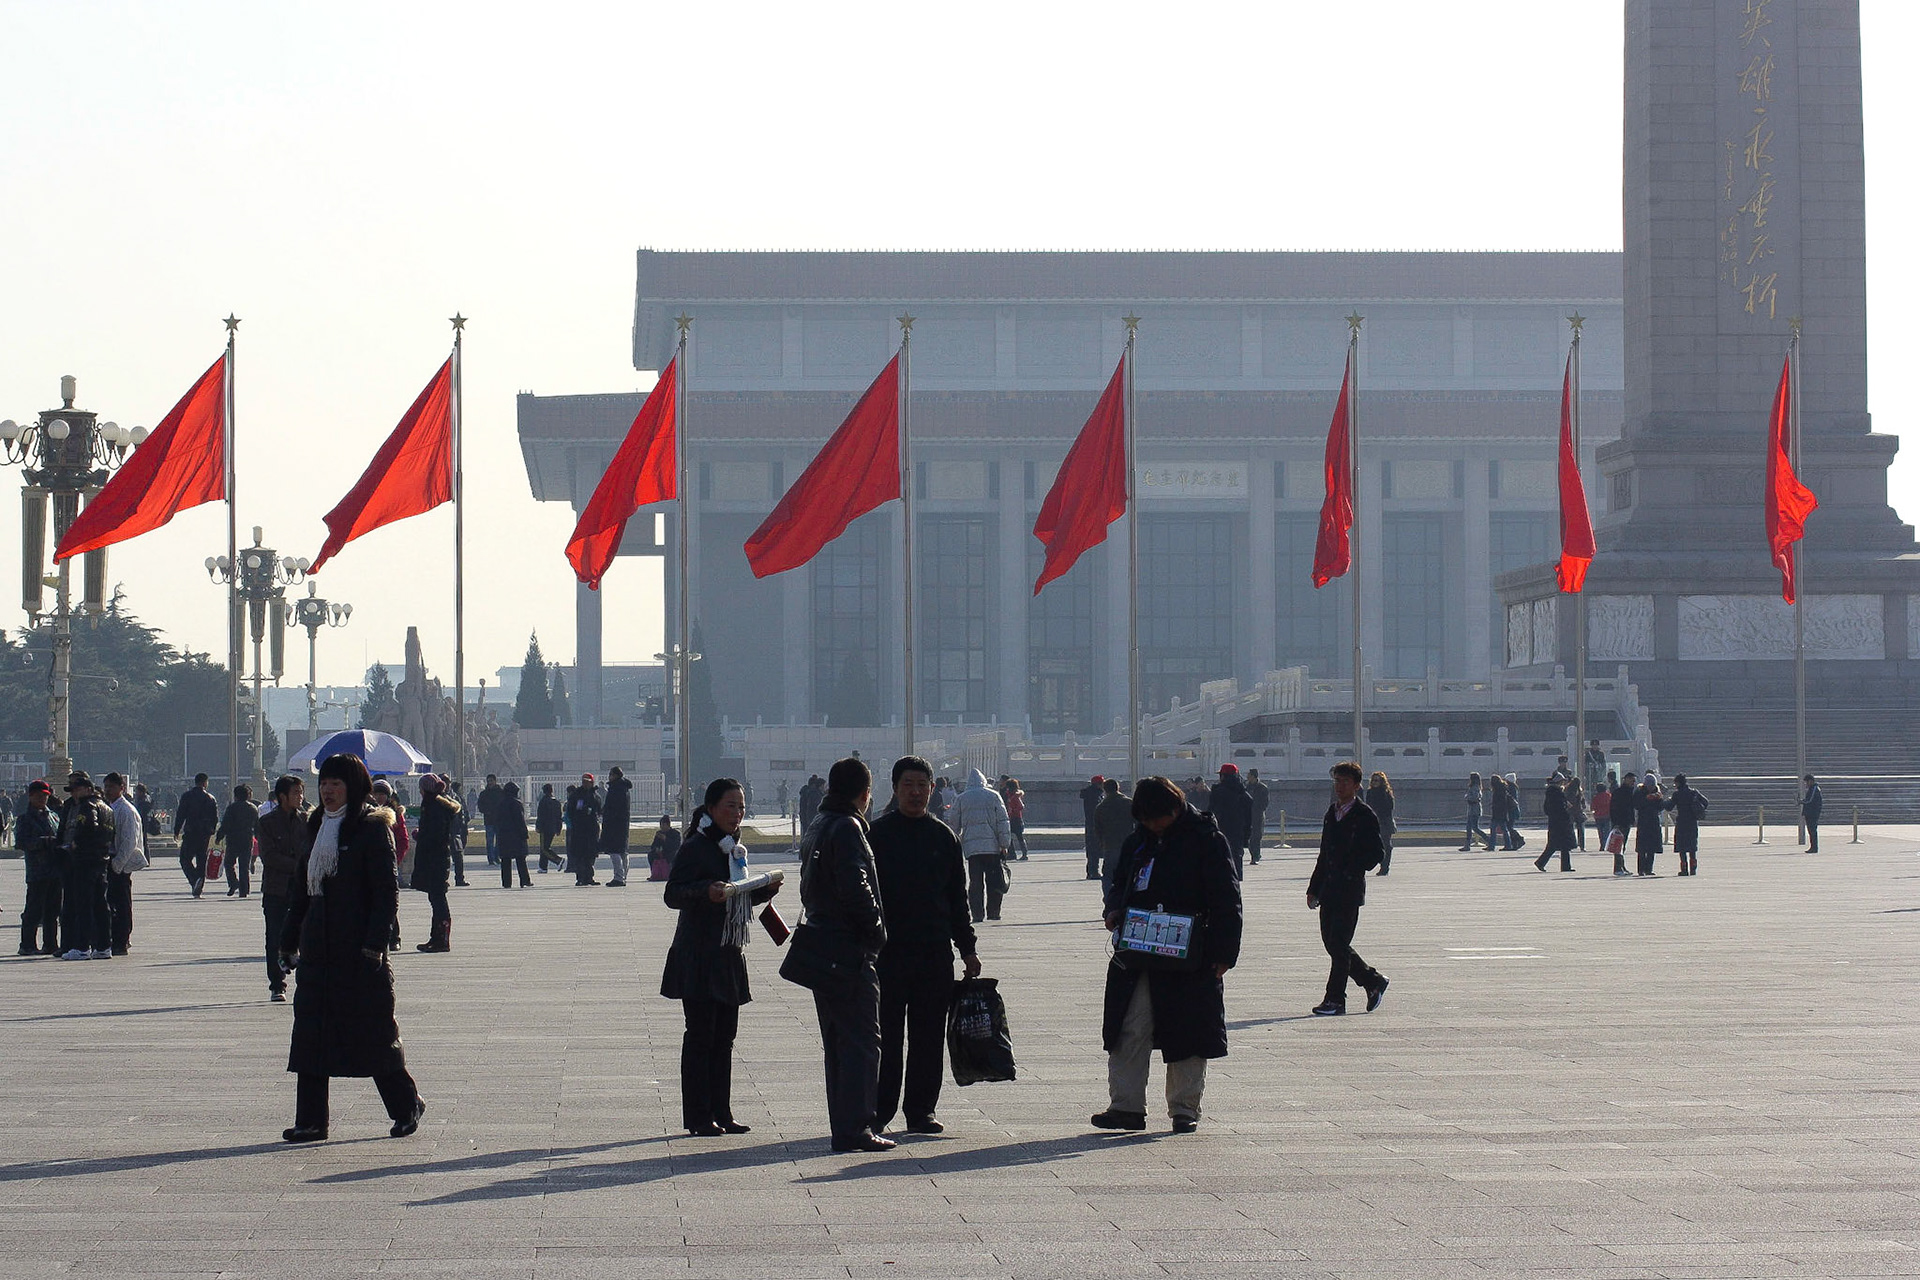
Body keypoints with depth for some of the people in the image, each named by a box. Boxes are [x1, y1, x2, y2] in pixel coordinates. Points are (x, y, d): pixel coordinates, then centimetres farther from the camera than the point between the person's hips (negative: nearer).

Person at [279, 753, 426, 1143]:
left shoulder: (372, 829, -7)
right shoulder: (317, 827, 15)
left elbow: (387, 892, -11)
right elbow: (301, 887, 20)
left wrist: (375, 943, -18)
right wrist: (290, 940, 16)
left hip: (357, 949, -7)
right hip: (318, 947, 7)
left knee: (372, 1031, 1)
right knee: (310, 1033, 1)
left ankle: (406, 1106, 18)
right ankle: (310, 1121, 3)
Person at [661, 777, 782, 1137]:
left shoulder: (736, 849, 15)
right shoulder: (696, 848, -9)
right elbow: (672, 894, -16)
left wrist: (765, 890, 5)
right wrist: (706, 891, -32)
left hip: (729, 957, 8)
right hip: (699, 955, -8)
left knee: (725, 1036, 9)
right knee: (701, 1035, -6)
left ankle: (721, 1113, 14)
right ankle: (698, 1117, -2)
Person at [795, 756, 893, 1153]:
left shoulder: (817, 827, 16)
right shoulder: (847, 828, -13)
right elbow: (855, 888, -24)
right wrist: (877, 930, -11)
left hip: (821, 950, 10)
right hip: (850, 954, -10)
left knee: (838, 1042, 13)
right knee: (861, 1040, -6)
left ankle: (843, 1127, 16)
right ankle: (855, 1129, -9)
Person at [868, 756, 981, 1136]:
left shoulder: (943, 837, 10)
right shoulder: (877, 834, 0)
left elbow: (958, 898, 15)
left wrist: (967, 948, 11)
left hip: (935, 951, 3)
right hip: (888, 951, -3)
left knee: (929, 1037, 5)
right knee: (886, 1037, -2)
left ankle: (921, 1111, 12)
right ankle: (878, 1113, 4)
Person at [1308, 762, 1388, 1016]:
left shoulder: (1365, 816, -6)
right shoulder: (1332, 812, 16)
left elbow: (1375, 854, -7)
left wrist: (1352, 869, -19)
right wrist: (1314, 888, 17)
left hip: (1350, 889, -8)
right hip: (1329, 890, 8)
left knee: (1339, 944, -9)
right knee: (1332, 944, 8)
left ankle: (1335, 999, -3)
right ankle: (1373, 983, 22)